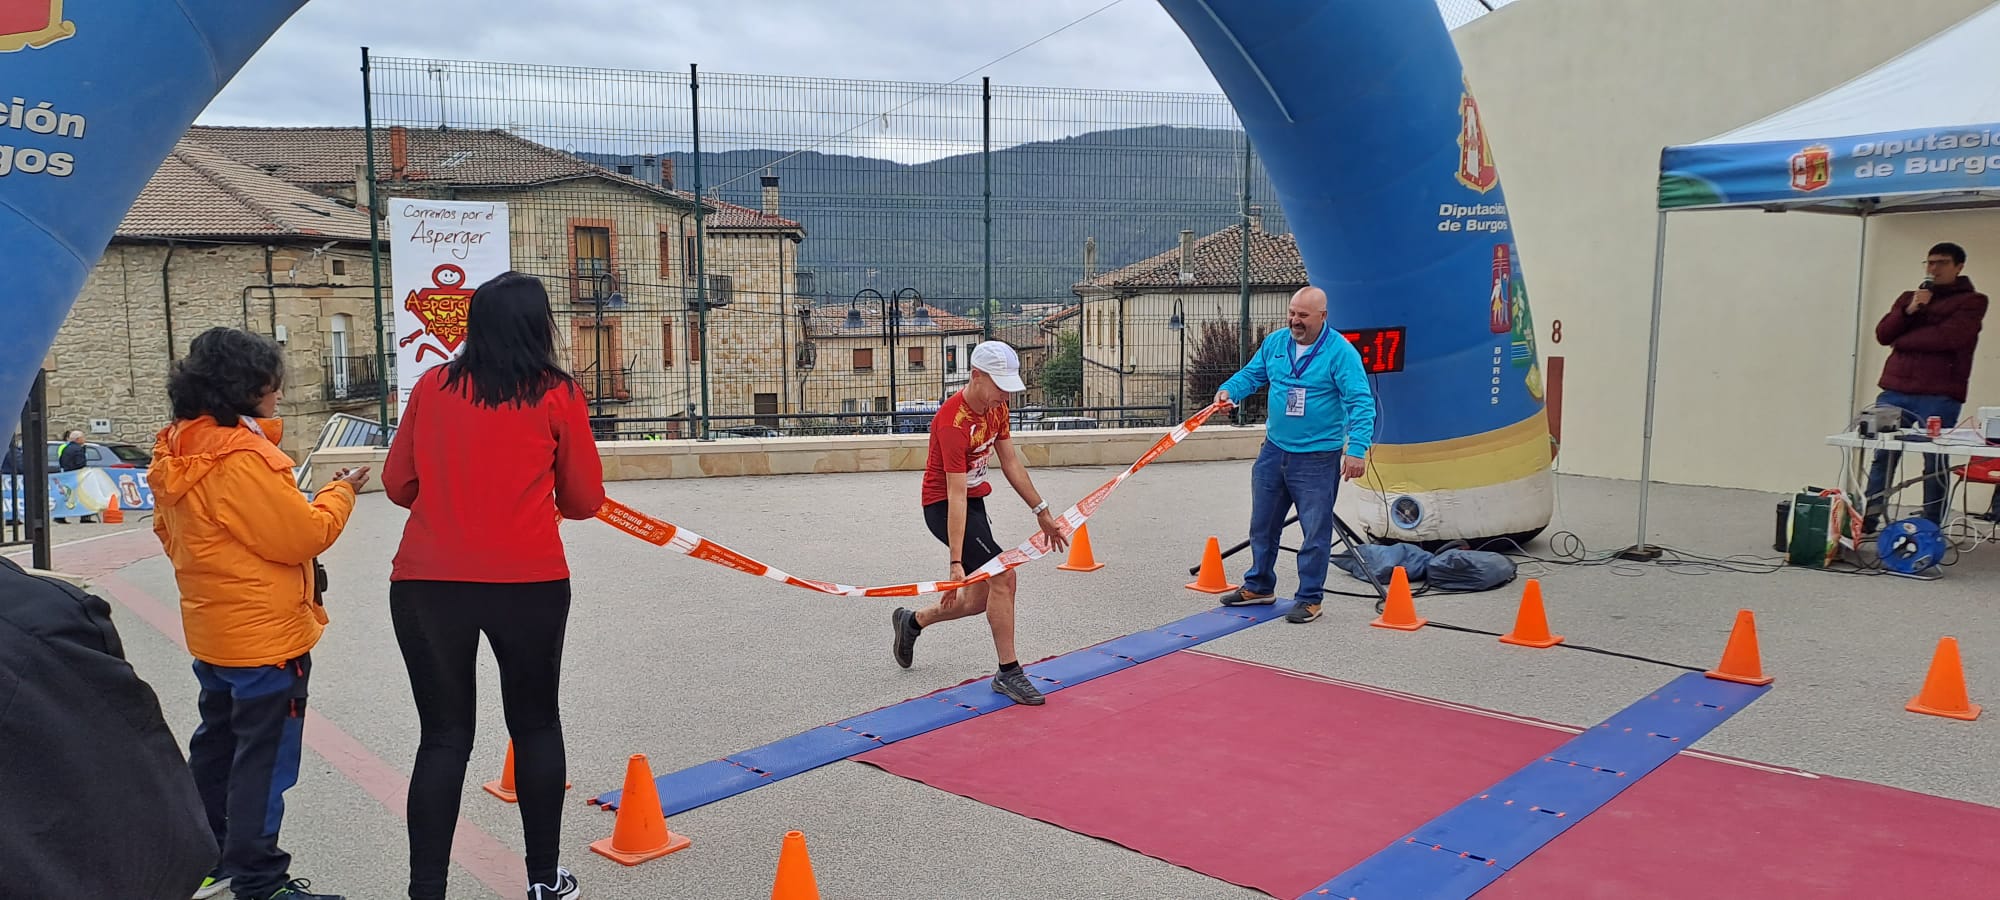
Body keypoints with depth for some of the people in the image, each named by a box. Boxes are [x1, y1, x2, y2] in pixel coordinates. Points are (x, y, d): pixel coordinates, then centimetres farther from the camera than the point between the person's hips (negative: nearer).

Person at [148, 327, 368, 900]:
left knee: (217, 743, 21)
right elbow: (303, 536, -22)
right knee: (265, 759, 0)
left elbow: (167, 528, 16)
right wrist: (340, 492, -7)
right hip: (266, 634, -10)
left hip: (212, 631, 10)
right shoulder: (243, 458, -25)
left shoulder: (179, 453, 4)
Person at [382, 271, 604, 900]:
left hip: (427, 583, 2)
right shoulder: (558, 394, 0)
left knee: (444, 737, 11)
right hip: (528, 582, -2)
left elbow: (397, 484, 12)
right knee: (536, 726, 15)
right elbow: (584, 500, 5)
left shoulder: (432, 387, 6)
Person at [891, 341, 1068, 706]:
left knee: (978, 600, 11)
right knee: (1003, 577, -19)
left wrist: (1042, 511, 6)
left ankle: (912, 621, 34)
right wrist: (956, 563, -34)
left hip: (976, 503, 9)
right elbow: (956, 496, -32)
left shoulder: (995, 406, -3)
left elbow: (1011, 462, 7)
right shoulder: (953, 422, -28)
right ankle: (1008, 672, -6)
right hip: (944, 507, -9)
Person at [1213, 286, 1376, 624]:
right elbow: (1251, 374, 14)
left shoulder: (1341, 352, -13)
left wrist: (1357, 448, -26)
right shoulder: (1275, 343, 4)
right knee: (1262, 524, 16)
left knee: (1316, 532, 2)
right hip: (1274, 451, 6)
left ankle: (1309, 599, 15)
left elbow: (1361, 402, -17)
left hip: (1318, 460, -6)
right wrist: (1229, 390, -8)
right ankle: (1259, 586, 32)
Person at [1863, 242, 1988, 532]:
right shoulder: (1908, 298, 19)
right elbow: (1882, 333, 7)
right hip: (1895, 391, 4)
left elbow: (1945, 337, -12)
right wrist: (1909, 310, -8)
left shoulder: (1971, 301, 4)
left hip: (1938, 396, -4)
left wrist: (1900, 340, 0)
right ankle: (1869, 519, 7)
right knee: (1882, 456, 2)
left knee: (1936, 463, -1)